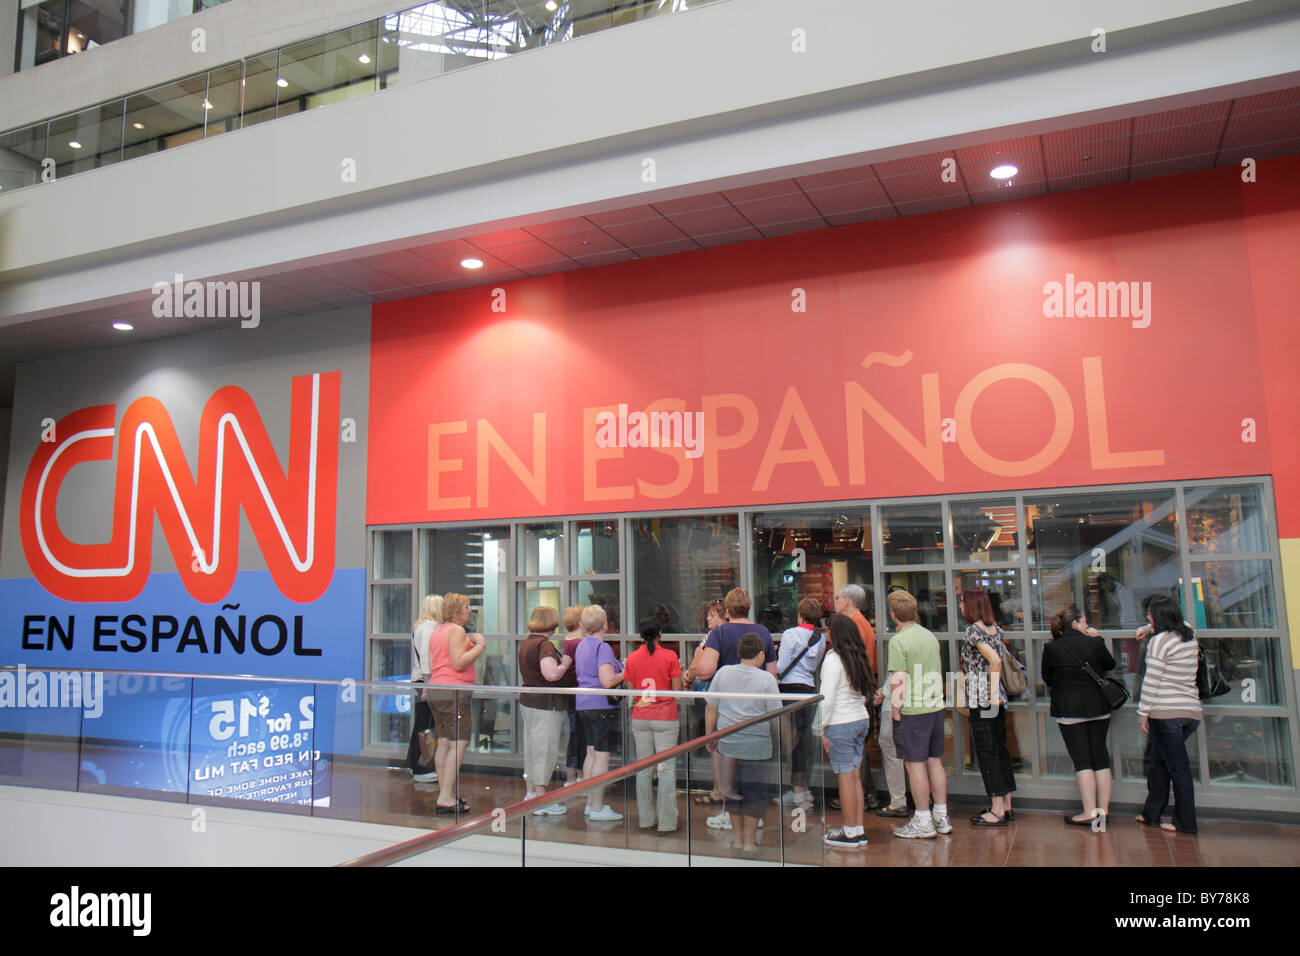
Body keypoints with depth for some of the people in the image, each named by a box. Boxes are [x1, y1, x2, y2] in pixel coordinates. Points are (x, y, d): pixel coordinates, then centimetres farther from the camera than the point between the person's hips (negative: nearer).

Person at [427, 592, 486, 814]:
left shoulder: (438, 630, 18)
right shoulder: (456, 630, -10)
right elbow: (458, 663, -18)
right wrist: (479, 646, -10)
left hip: (435, 690, 10)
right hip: (454, 690, -10)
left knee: (444, 742, 12)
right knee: (459, 743, -10)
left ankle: (445, 793, 17)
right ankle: (446, 798, -13)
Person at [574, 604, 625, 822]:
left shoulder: (582, 645, 11)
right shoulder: (603, 647, -16)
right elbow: (607, 681, -26)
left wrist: (617, 667, 22)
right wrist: (624, 674, -8)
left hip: (584, 704, 9)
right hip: (602, 705, -9)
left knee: (591, 753, 16)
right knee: (602, 756, -4)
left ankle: (590, 803, 23)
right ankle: (597, 809, 0)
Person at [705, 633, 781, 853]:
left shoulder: (723, 673, 2)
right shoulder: (767, 679, -8)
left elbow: (710, 709, 6)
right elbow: (775, 716, -7)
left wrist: (709, 736, 17)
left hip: (728, 742, 4)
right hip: (757, 745, -3)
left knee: (732, 791, 15)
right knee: (754, 792, 8)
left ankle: (737, 838, 25)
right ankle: (749, 841, 16)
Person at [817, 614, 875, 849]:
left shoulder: (833, 658, -14)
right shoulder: (857, 657, 8)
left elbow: (827, 697, -17)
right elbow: (865, 693, 15)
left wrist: (821, 729, -12)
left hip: (840, 724, -8)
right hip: (862, 719, 8)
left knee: (845, 776, -1)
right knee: (854, 775, 12)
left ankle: (850, 833, 6)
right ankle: (859, 830, 17)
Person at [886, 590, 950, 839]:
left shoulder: (899, 641, -13)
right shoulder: (930, 636, 10)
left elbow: (899, 680, -18)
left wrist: (894, 710, -9)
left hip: (912, 710, -7)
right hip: (936, 706, 8)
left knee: (915, 764, 0)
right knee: (935, 761, 15)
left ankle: (923, 823, 7)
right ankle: (941, 817, 23)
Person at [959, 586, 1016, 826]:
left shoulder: (973, 630, -14)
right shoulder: (995, 629, 11)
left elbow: (995, 660, -23)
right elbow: (998, 661, 13)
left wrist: (992, 693, -20)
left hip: (982, 698, -8)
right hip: (997, 698, 8)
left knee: (986, 752, -3)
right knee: (1000, 749, 13)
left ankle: (997, 811, 1)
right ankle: (1006, 806, 20)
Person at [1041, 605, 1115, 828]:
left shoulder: (1051, 648, -7)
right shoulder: (1095, 643, -6)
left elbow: (1047, 679, 4)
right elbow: (1110, 665, 14)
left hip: (1069, 712, -2)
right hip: (1099, 709, 2)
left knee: (1082, 760, 2)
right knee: (1100, 757, 11)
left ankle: (1090, 812, 0)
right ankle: (1103, 810, 17)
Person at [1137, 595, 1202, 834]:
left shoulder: (1159, 641, -10)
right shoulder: (1190, 637, 10)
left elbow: (1151, 682, -12)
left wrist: (1142, 713, -7)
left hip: (1166, 713, -7)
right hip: (1192, 711, 7)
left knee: (1178, 766, -1)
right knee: (1158, 762, 16)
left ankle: (1185, 822, 5)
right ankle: (1151, 814, 22)